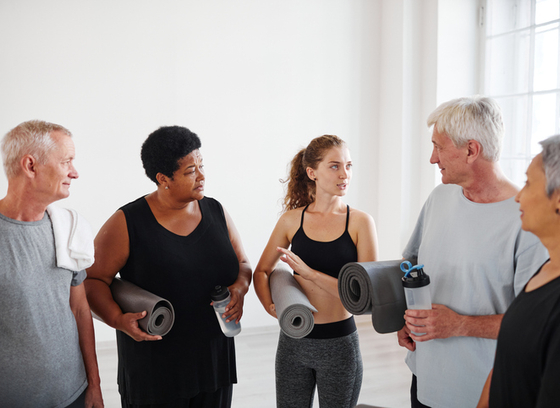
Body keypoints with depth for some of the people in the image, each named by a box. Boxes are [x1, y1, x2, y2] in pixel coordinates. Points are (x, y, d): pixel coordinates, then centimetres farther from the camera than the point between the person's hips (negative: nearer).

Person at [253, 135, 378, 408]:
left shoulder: (360, 222, -8)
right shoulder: (292, 220, -1)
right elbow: (261, 272, 9)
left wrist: (310, 273, -21)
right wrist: (271, 306, -9)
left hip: (339, 343, -1)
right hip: (294, 340, 2)